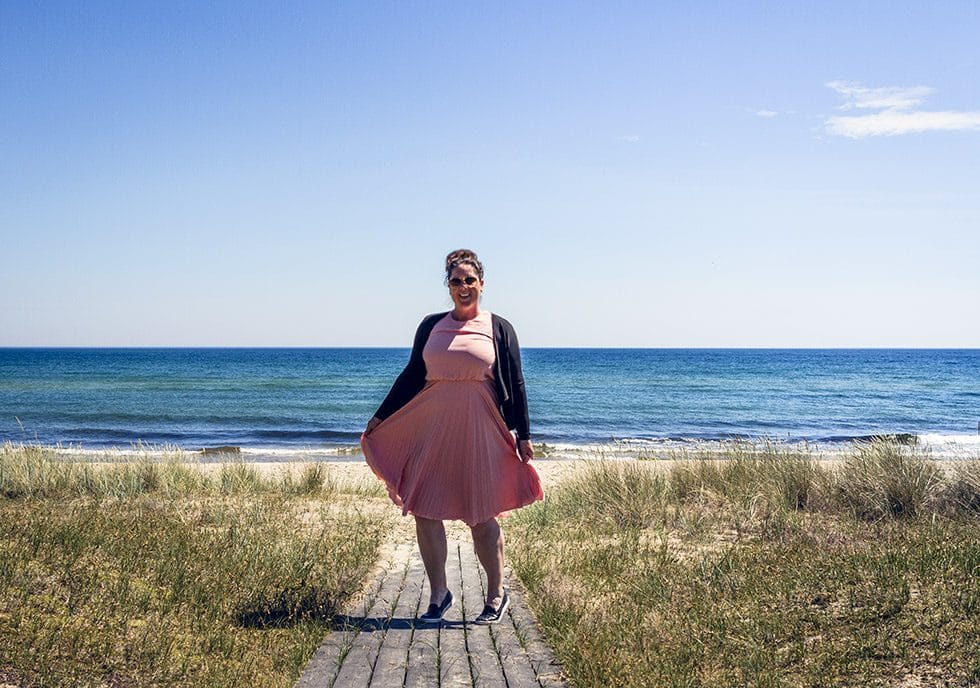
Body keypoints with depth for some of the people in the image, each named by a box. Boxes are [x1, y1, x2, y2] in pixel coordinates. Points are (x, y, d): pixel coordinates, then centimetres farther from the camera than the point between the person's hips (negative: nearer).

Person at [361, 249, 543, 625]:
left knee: (481, 517, 2)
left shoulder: (499, 328, 3)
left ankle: (497, 594, 19)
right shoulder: (431, 326, 10)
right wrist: (380, 418, 14)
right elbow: (411, 376, 14)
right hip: (432, 427, 3)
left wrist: (522, 435, 0)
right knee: (424, 511, 1)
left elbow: (515, 385, 4)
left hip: (480, 431, -3)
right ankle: (438, 594, 16)